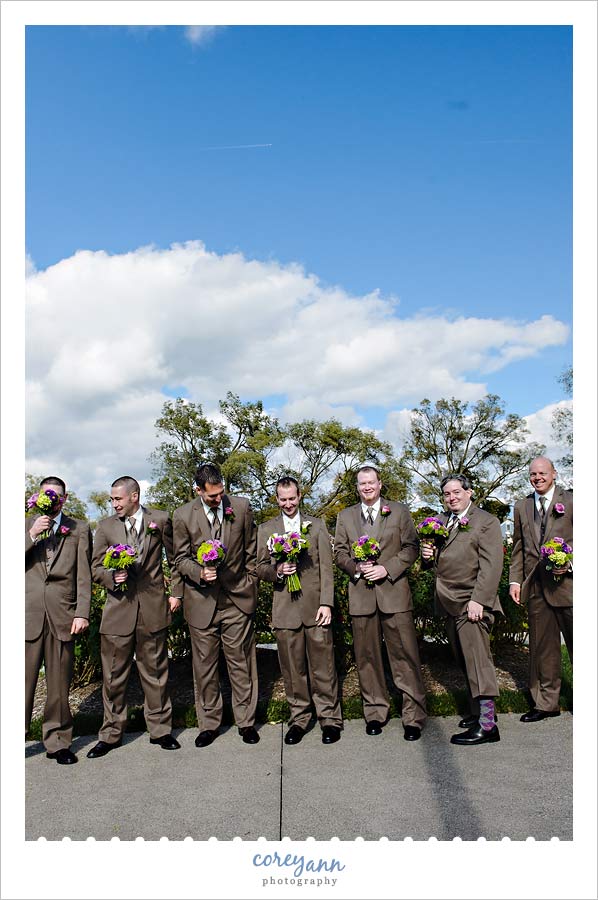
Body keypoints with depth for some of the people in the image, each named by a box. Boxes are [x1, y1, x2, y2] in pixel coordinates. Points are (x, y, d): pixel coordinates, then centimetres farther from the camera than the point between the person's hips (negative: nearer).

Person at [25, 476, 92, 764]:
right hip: (29, 615, 0)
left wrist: (82, 613, -4)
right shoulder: (25, 527, 13)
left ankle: (57, 741, 18)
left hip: (62, 616, 0)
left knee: (59, 684, 7)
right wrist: (31, 536, -10)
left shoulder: (79, 530, 9)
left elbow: (84, 576, 4)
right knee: (23, 681, 0)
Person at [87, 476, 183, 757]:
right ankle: (111, 734, 21)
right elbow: (96, 567, 10)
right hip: (118, 608, 1)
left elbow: (175, 559, 11)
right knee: (113, 676, 5)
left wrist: (176, 592, 5)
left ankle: (160, 730, 22)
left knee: (155, 672, 8)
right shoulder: (105, 526, 7)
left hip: (153, 607, -1)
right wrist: (112, 577, -11)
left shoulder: (160, 520, 3)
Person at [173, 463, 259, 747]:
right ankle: (208, 724, 24)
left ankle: (246, 721, 21)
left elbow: (251, 551, 7)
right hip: (201, 600, 0)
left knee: (241, 662, 6)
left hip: (238, 598, 0)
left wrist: (250, 585, 6)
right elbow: (180, 558, 4)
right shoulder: (183, 516, -4)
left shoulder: (241, 507, -2)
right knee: (204, 665, 9)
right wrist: (199, 573, -15)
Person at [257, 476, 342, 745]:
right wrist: (277, 571, -12)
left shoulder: (317, 525, 9)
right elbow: (260, 568, 10)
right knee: (293, 669, 6)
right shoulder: (266, 529, 11)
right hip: (285, 608, 1)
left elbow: (326, 568, 4)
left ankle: (330, 718, 14)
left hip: (315, 605, -1)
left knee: (323, 666, 1)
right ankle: (299, 718, 20)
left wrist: (326, 603, -5)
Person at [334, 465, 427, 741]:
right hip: (361, 595, 2)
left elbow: (411, 547, 3)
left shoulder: (399, 512, 7)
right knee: (366, 656, 8)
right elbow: (339, 552, 11)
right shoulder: (345, 517, 13)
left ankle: (414, 716, 7)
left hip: (393, 591, -2)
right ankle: (375, 712, 21)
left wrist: (387, 568, -10)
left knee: (404, 653, -2)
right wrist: (356, 567, -9)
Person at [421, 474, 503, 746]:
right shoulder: (440, 522, 17)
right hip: (449, 603, 7)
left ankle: (486, 724, -3)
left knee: (477, 659, -7)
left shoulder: (486, 521, -5)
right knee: (465, 662, 12)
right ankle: (478, 710, 22)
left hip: (472, 603, -7)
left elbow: (491, 565, -13)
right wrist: (428, 556, 0)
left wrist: (478, 600, -21)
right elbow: (437, 562, 24)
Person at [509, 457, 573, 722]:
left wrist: (570, 564, -15)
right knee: (542, 646, 11)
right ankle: (546, 703, 22)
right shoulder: (521, 507, 13)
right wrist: (515, 580, 7)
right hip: (535, 587, 4)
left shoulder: (571, 501, 0)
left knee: (577, 643, 4)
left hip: (568, 583, -4)